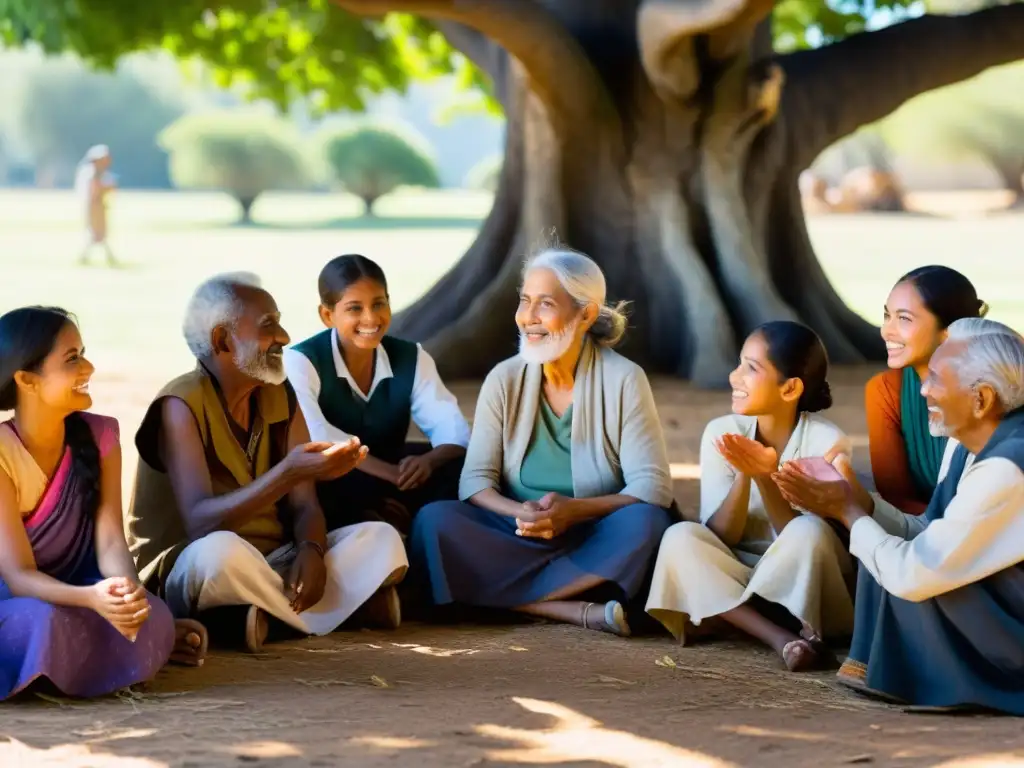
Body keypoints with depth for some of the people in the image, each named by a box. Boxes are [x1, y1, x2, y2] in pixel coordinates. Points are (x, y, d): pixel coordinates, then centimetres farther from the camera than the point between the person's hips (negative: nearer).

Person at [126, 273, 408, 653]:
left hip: (271, 564, 6)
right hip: (186, 576, -6)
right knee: (221, 549, -40)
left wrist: (311, 549, -24)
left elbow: (304, 507, 1)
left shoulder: (281, 398, 6)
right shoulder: (181, 406, -15)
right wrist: (287, 473, -40)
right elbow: (200, 523, -28)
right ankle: (346, 602, -19)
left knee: (381, 538, -11)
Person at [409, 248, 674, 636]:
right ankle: (580, 609, -30)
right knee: (433, 521, -24)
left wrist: (574, 510, -27)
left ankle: (507, 597, -27)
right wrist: (521, 514, -24)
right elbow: (475, 482, -2)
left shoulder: (624, 381, -6)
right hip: (520, 540, 3)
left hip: (599, 545, -3)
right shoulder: (504, 380, 2)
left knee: (644, 522, -34)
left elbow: (653, 487, -11)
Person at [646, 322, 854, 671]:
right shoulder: (722, 433, -5)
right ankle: (782, 638, -34)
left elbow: (802, 538, -17)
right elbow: (720, 537, -8)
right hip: (729, 586, 4)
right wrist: (743, 475, -25)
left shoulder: (826, 441, -14)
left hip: (807, 589, -4)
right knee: (679, 538, -24)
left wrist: (765, 479, -32)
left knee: (809, 531, -33)